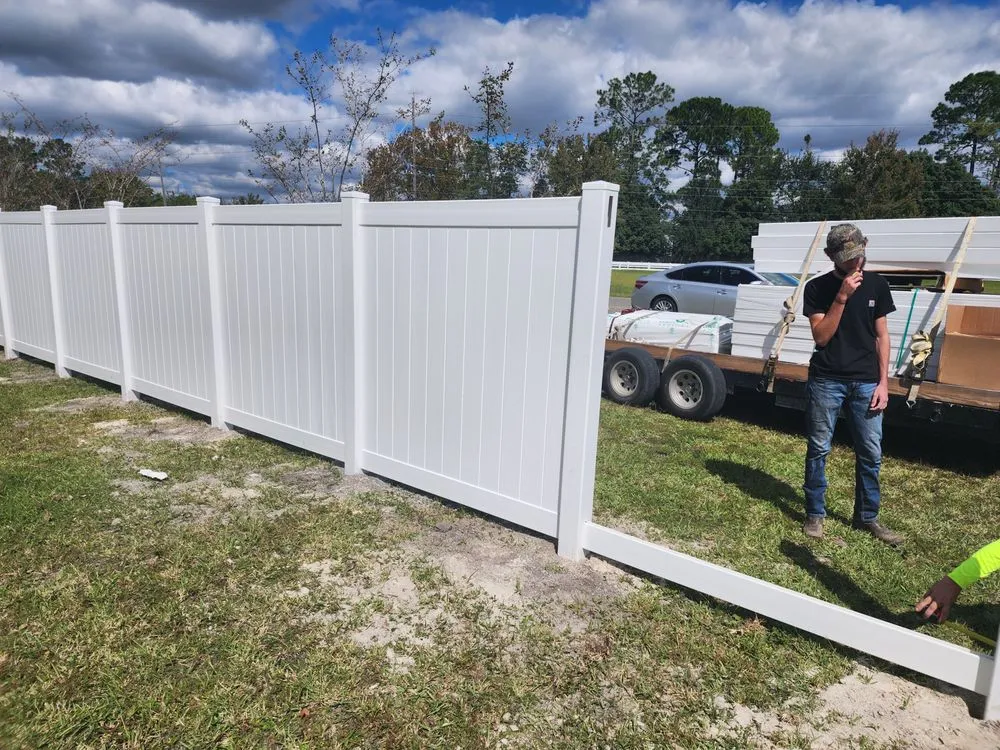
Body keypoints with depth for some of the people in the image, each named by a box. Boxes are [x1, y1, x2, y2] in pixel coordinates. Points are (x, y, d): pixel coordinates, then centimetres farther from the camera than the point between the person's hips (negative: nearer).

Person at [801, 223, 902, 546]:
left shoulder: (877, 285, 5)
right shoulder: (817, 288, -4)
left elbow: (881, 335, 8)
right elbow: (821, 336, -10)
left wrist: (883, 381, 3)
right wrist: (842, 296, -19)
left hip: (866, 382, 3)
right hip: (826, 381, -2)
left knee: (871, 454, 6)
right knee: (818, 449, 5)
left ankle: (867, 517, 21)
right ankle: (815, 514, 18)